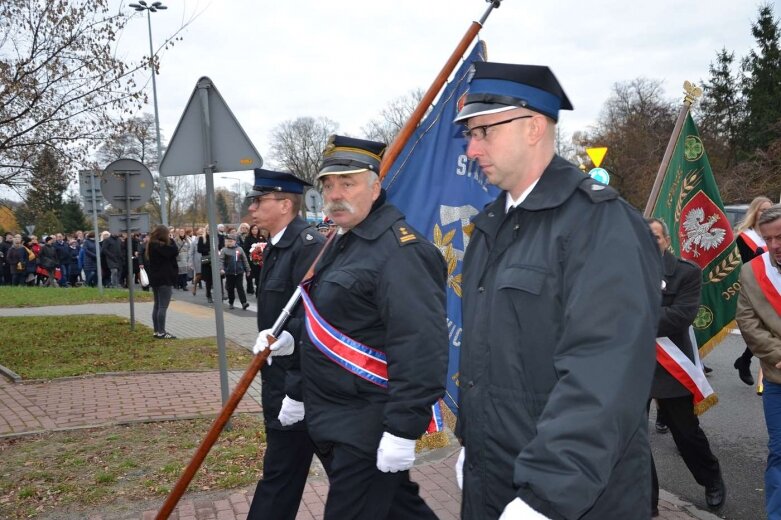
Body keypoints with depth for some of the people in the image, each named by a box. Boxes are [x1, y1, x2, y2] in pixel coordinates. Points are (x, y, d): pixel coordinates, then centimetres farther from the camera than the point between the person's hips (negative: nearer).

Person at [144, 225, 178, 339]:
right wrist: (170, 240, -9)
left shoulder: (150, 245, 11)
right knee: (163, 306, -8)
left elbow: (146, 262, 15)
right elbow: (174, 251, -22)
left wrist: (150, 273, 17)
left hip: (155, 279, 10)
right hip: (165, 279, -10)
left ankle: (157, 331, 15)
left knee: (157, 305, 12)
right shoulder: (161, 246, -18)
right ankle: (161, 332, -9)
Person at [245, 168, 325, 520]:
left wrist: (297, 390, -24)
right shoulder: (277, 247, 12)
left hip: (298, 382, -10)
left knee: (280, 474, 0)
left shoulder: (308, 246, -19)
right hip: (279, 378, 10)